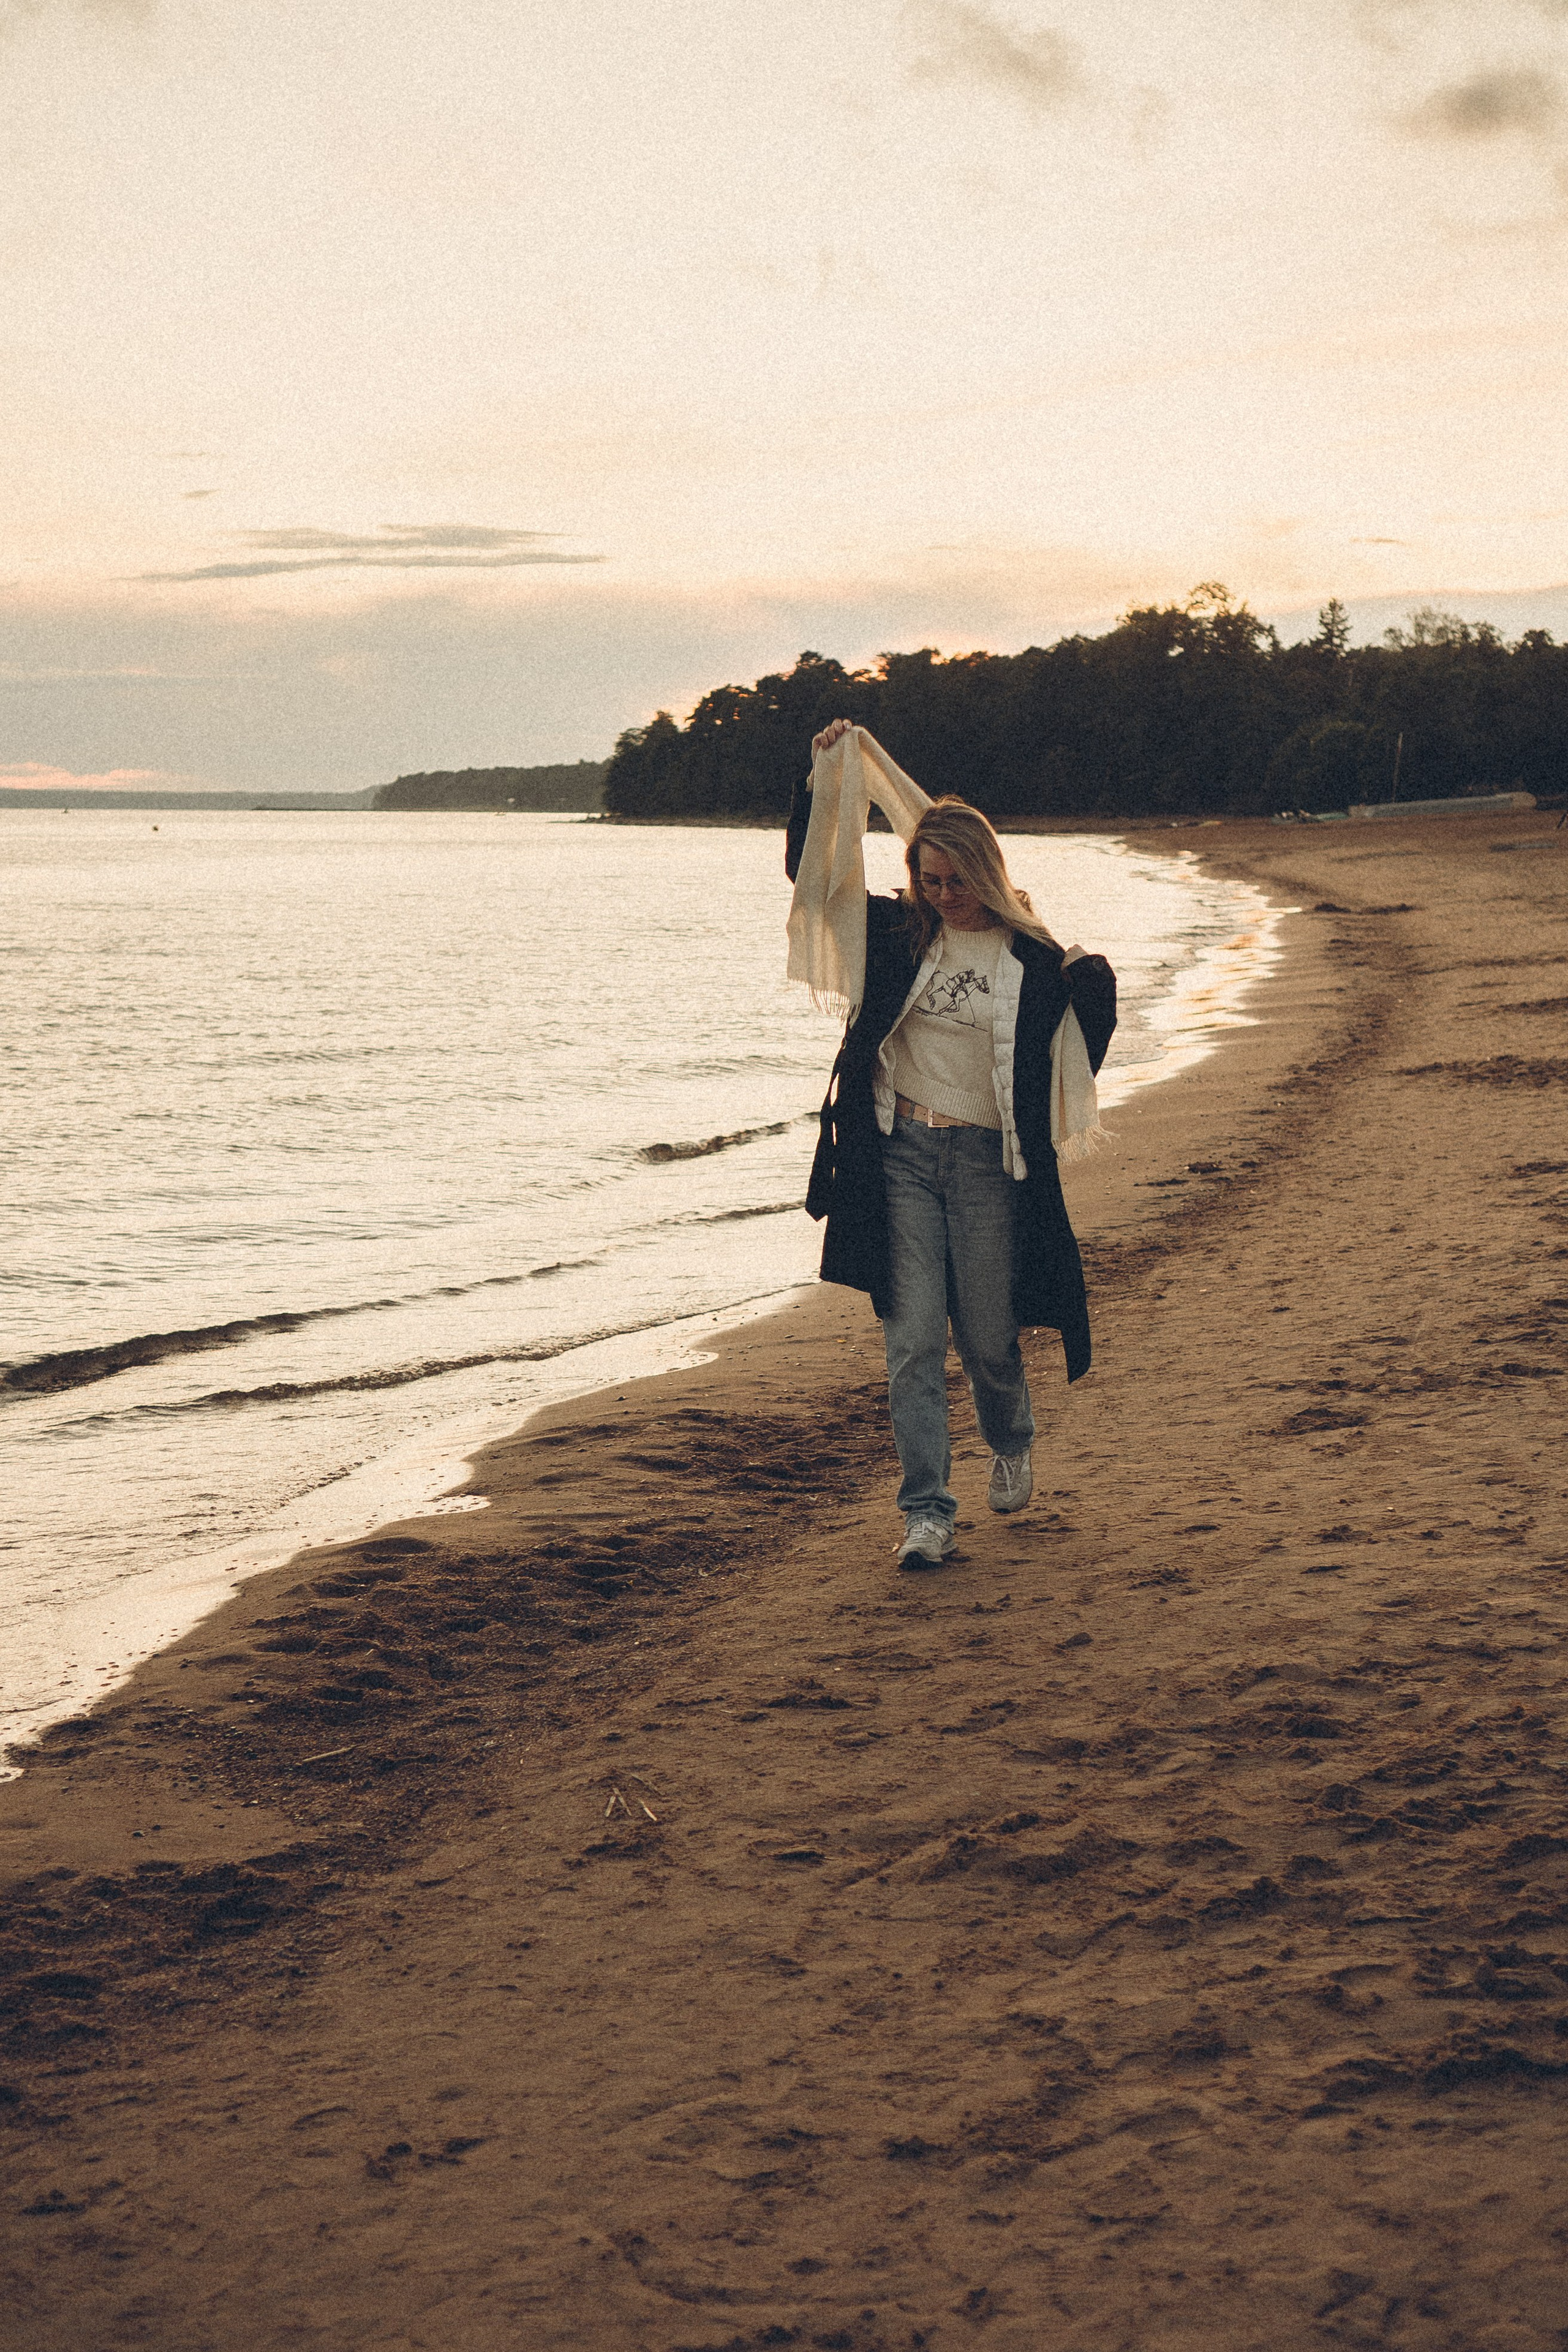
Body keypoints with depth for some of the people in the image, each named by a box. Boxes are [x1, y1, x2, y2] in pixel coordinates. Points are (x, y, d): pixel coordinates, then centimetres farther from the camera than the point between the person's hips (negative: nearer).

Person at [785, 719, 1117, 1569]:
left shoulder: (1033, 958, -2)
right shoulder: (898, 934, 5)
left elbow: (1077, 1053, 7)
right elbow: (811, 873, 8)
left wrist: (1093, 986, -9)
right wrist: (822, 781, 0)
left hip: (988, 1162, -2)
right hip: (902, 1155, 2)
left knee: (986, 1336, 7)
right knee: (913, 1338, -4)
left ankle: (1012, 1444, 40)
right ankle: (926, 1511, 0)